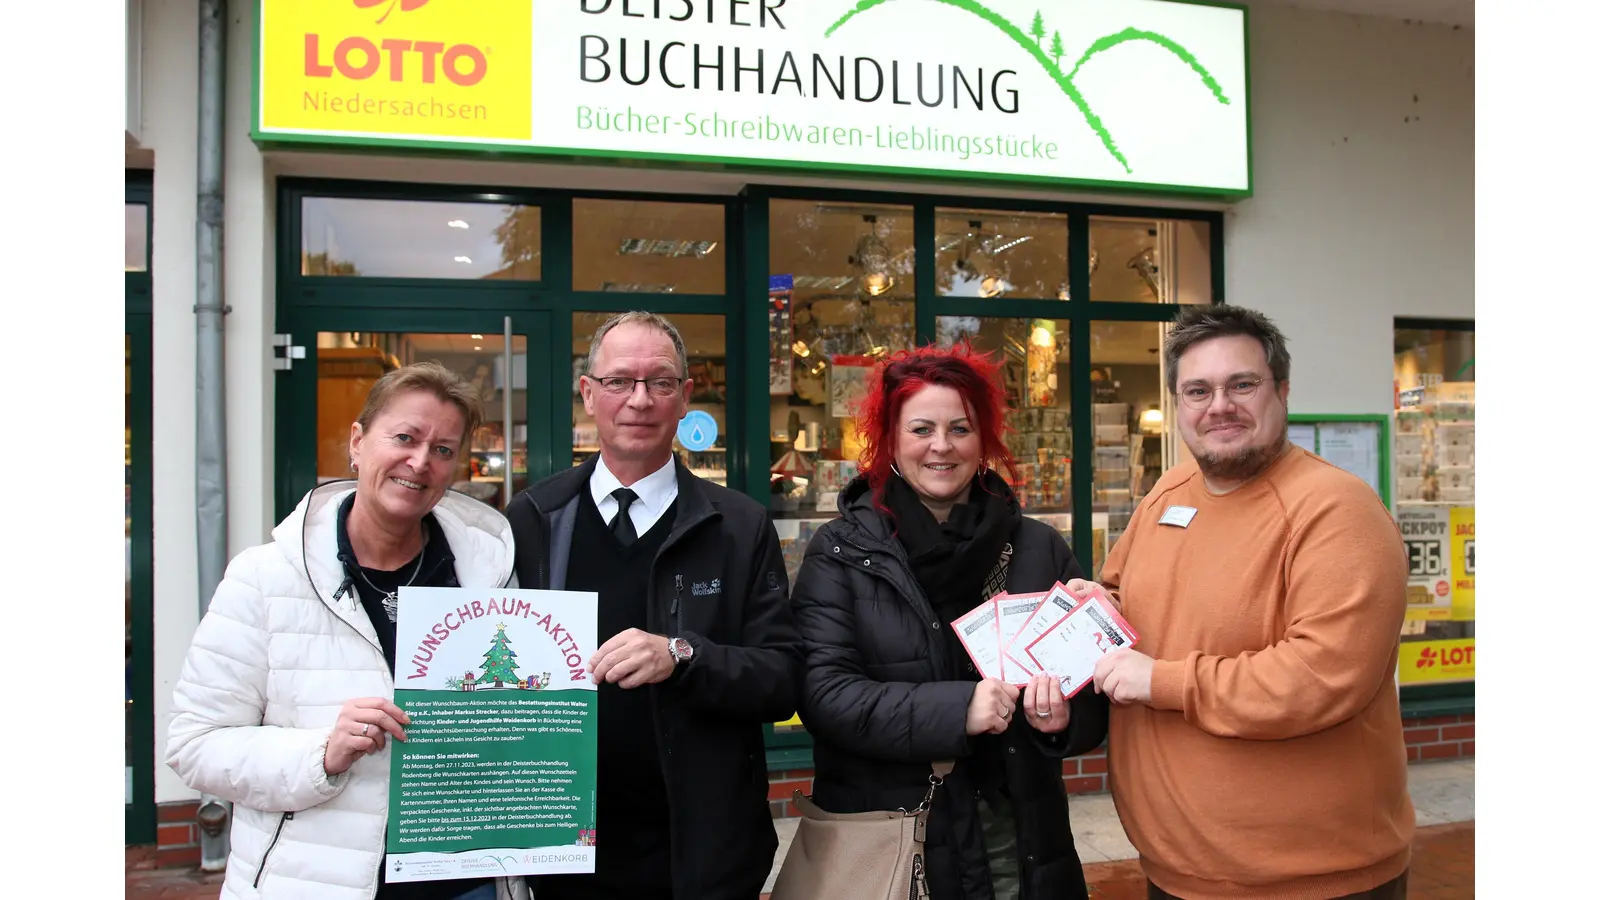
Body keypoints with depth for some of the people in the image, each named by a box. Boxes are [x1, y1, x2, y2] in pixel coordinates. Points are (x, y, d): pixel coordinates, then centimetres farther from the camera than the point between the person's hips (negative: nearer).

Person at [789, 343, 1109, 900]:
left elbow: (1090, 688, 6)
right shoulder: (840, 553, -5)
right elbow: (824, 692, -14)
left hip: (1017, 837, 3)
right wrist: (953, 709, -25)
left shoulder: (1040, 549, 3)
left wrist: (1066, 714, -17)